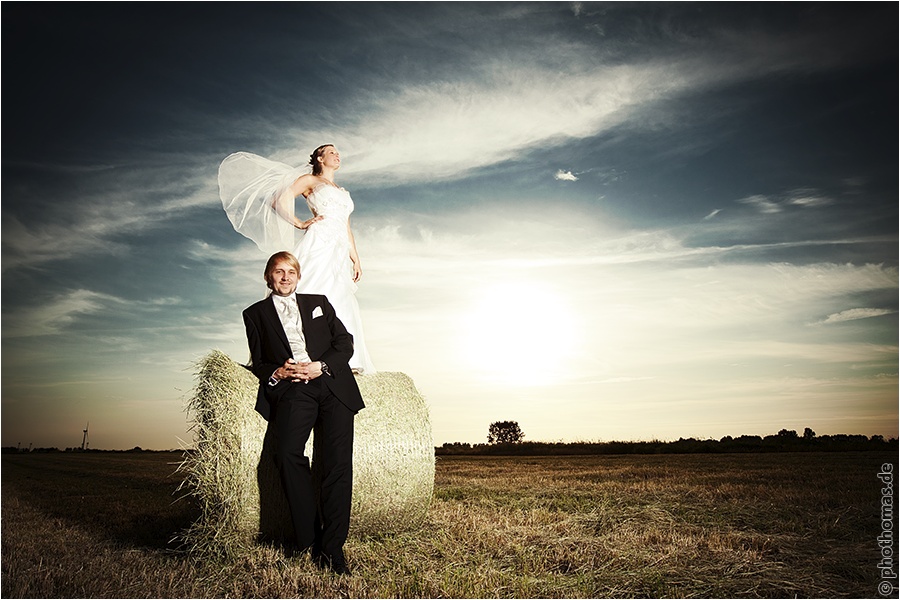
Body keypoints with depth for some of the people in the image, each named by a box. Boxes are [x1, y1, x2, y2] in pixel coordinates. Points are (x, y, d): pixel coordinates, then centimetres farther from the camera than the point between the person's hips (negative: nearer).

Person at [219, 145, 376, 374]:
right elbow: (279, 200, 4)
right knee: (314, 294, -16)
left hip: (339, 252, 6)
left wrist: (355, 259, 16)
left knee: (340, 302, -3)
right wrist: (300, 224, 2)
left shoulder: (342, 192, 30)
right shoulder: (310, 180, 13)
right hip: (318, 243, -6)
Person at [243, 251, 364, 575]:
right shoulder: (256, 313, 22)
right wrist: (277, 373, -5)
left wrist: (321, 366, -4)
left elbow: (345, 343, 14)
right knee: (288, 453, -27)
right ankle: (309, 544, -16)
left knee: (337, 460, -16)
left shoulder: (318, 302, 23)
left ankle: (332, 547, -12)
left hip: (332, 382, 1)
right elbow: (258, 363, 17)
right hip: (290, 390, -1)